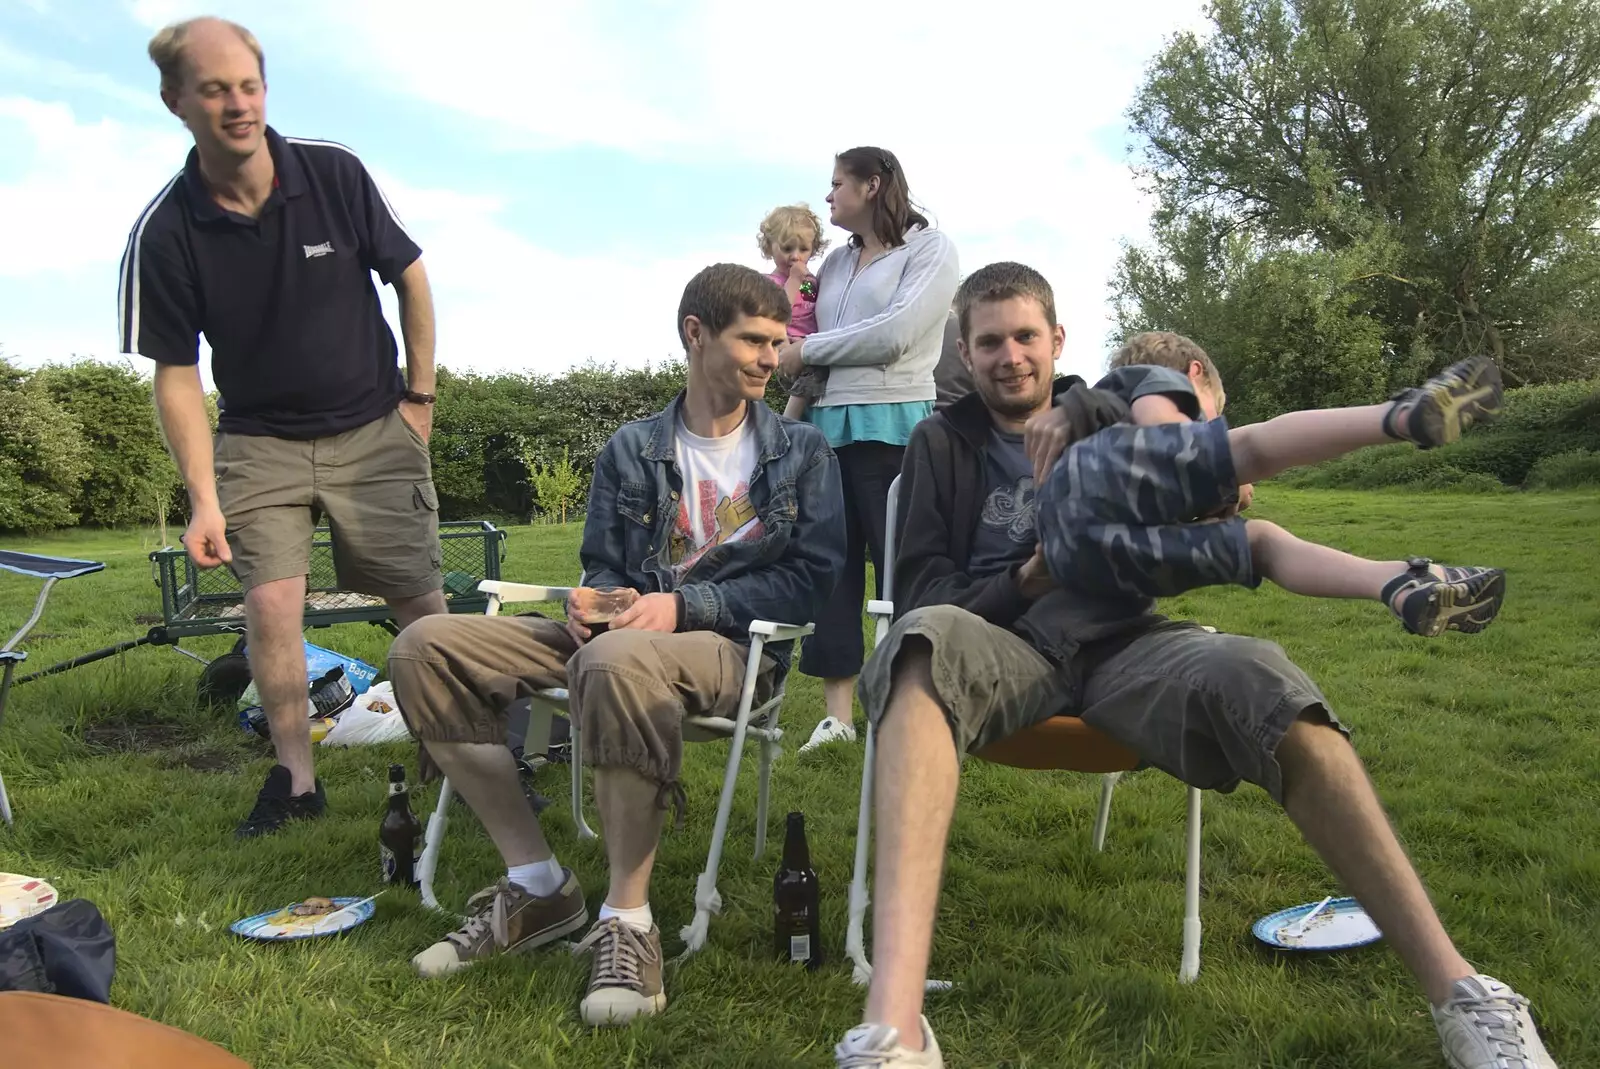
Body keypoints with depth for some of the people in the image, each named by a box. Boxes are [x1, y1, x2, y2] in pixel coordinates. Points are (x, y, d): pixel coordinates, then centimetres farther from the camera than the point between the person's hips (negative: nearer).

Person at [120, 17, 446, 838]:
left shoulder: (335, 173, -12)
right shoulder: (165, 234, -12)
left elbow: (409, 275, 0)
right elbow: (176, 373, -7)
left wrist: (421, 394, 0)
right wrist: (204, 500, -12)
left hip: (374, 429, 0)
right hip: (259, 440, 0)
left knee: (418, 600, 0)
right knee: (270, 601, -10)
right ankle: (296, 777, 7)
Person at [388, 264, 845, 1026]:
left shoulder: (801, 452, 6)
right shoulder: (630, 451, 14)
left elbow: (810, 579, -4)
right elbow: (603, 567, 15)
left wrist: (683, 604, -15)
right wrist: (596, 602, -11)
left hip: (733, 647, -5)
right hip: (625, 633, 5)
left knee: (617, 658, -41)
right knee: (426, 648, -11)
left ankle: (628, 919, -24)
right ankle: (536, 885, -7)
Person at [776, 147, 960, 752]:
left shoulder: (929, 249, 2)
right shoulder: (836, 262, 20)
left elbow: (894, 334, -12)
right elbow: (813, 332, 18)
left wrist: (806, 351, -6)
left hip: (889, 428, -6)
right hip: (826, 424, 6)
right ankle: (837, 712, 8)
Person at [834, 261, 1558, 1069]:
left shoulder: (1103, 418, 22)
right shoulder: (942, 443, 16)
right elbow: (919, 594, 6)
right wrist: (1019, 586, -11)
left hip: (1118, 641, 2)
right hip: (1003, 641, -2)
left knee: (1253, 674, -33)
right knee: (927, 640, -40)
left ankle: (1458, 991, -28)